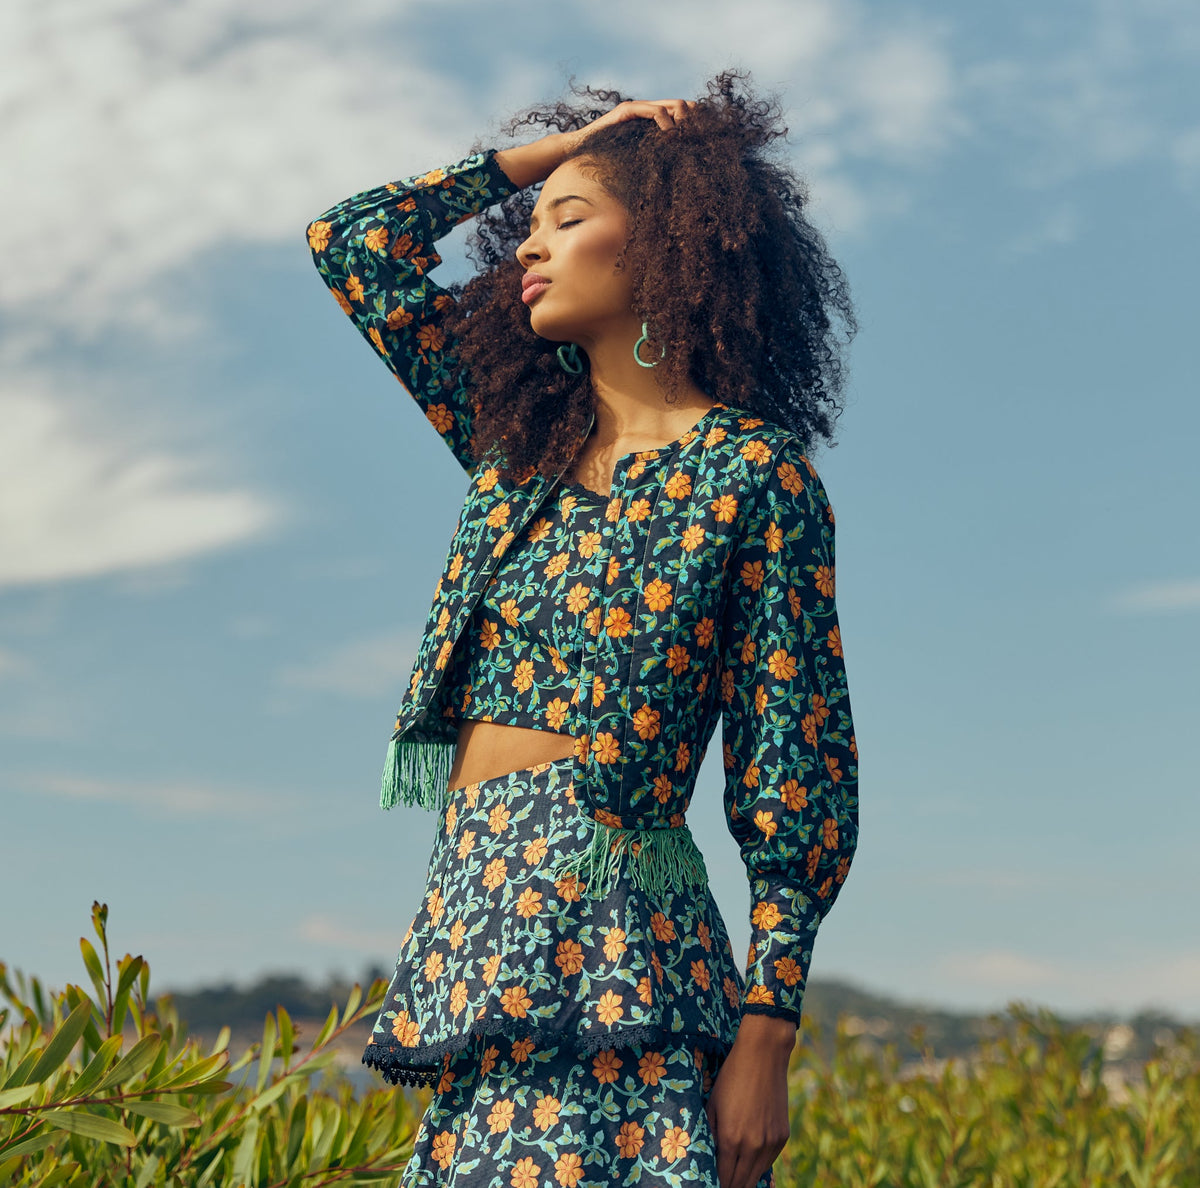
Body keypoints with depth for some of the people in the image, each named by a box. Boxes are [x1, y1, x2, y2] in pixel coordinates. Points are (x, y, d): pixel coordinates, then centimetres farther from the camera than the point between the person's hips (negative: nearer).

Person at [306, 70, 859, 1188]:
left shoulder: (753, 472, -2)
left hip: (604, 937, -6)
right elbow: (351, 243, 22)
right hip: (471, 919, 6)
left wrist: (766, 1036, -12)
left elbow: (797, 778, -6)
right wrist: (552, 145, 18)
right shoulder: (518, 440, 16)